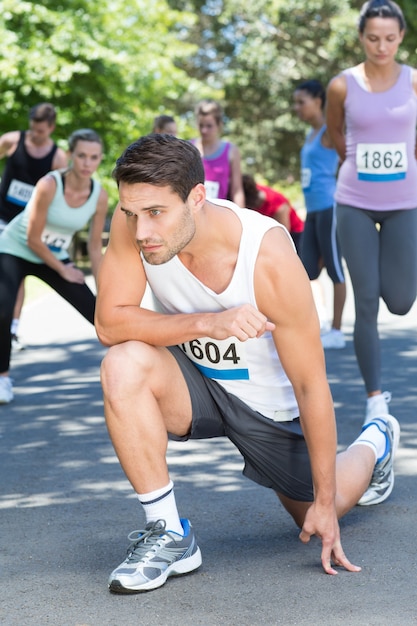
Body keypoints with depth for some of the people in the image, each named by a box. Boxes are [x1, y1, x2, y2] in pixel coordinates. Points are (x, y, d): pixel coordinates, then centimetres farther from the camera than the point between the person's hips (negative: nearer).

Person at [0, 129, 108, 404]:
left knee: (98, 309, -2)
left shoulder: (99, 195, -16)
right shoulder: (49, 185, -30)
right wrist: (63, 271, -13)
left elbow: (95, 247, -4)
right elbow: (33, 240, -23)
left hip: (54, 256, 5)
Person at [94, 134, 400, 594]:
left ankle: (374, 444, 52)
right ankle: (169, 535, -18)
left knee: (316, 518, 18)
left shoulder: (270, 258, -34)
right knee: (123, 366, -32)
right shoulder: (134, 221, -26)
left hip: (268, 400, -2)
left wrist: (326, 505, -20)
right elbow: (109, 322, -25)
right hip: (195, 379, 2)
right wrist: (206, 323, -41)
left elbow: (311, 385, -26)